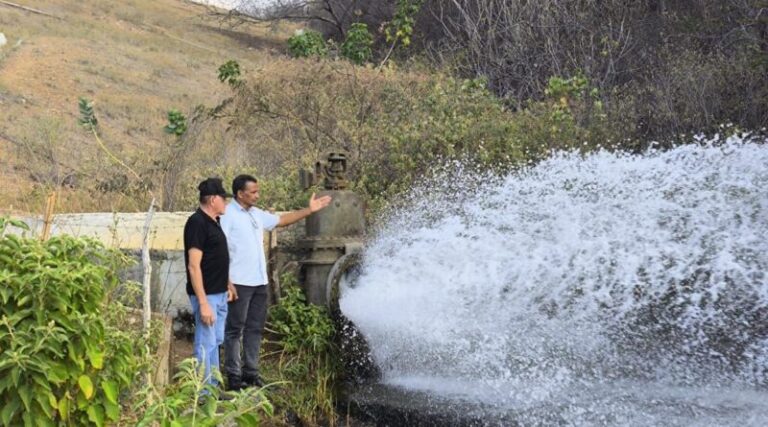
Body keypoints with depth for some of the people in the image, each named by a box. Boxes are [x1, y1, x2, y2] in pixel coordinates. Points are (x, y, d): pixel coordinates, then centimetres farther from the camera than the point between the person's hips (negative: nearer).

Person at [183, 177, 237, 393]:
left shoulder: (213, 222, 12)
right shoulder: (197, 223, -17)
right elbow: (194, 266, -21)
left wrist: (228, 285, 20)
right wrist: (203, 303, -23)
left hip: (220, 294, 10)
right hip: (206, 295, -10)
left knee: (215, 342, 16)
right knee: (206, 345, -5)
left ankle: (213, 388, 25)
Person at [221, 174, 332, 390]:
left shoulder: (257, 214, 13)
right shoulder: (228, 215, -11)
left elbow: (282, 220, 25)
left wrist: (309, 210, 20)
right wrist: (226, 281, -20)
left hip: (259, 282, 8)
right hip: (239, 283, -8)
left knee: (255, 328, 11)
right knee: (235, 329, -1)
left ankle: (251, 373, 19)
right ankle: (233, 376, 4)